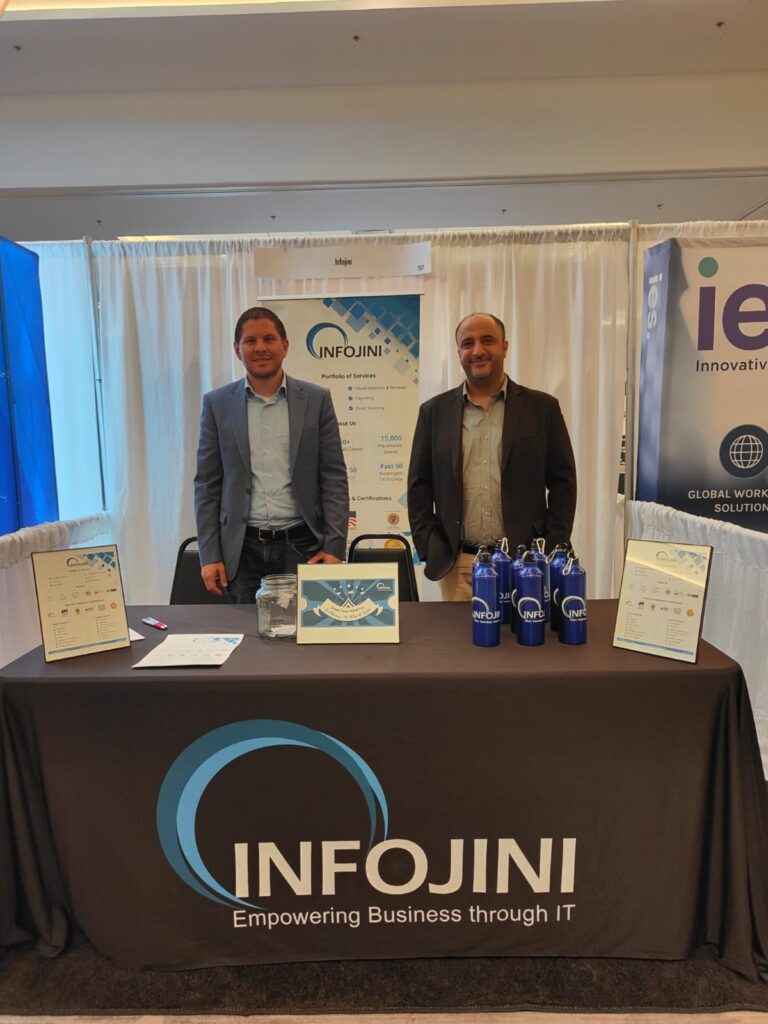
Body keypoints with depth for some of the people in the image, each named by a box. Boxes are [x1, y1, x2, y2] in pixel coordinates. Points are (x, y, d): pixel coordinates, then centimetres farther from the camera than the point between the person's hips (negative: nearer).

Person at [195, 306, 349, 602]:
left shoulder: (317, 400, 2)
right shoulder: (217, 404, 4)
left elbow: (334, 478, 1)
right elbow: (207, 484, 4)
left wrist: (334, 546, -6)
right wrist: (209, 555, -1)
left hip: (301, 545, 0)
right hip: (242, 548, 1)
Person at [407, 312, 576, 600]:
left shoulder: (542, 407, 4)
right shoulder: (434, 411, 7)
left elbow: (563, 482, 4)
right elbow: (419, 486, 7)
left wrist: (551, 552, -2)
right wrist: (429, 550, -1)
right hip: (456, 565, 1)